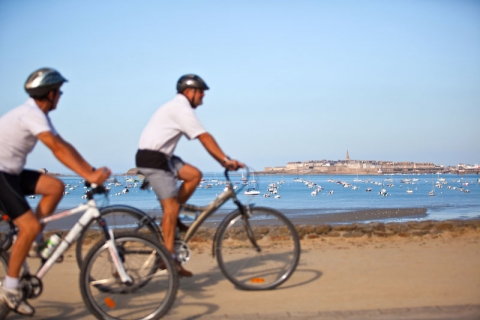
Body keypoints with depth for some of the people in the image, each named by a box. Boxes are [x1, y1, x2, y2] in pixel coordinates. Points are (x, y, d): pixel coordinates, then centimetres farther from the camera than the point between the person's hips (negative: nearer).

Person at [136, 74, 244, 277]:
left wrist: (223, 161, 14)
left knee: (194, 175, 3)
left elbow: (203, 139, 18)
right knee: (171, 205, -10)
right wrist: (226, 160, -20)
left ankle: (171, 217, 8)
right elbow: (205, 138, -19)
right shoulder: (182, 109, -13)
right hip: (152, 159, -10)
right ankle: (169, 258, -7)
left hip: (161, 157, 10)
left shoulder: (178, 108, 19)